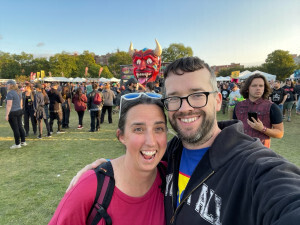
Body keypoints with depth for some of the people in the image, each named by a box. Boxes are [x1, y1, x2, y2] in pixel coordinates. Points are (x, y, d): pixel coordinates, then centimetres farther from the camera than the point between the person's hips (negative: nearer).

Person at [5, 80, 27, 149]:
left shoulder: (10, 93, -14)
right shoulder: (18, 93, 12)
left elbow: (9, 105, -18)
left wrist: (6, 115, -15)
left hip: (12, 113, -9)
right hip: (19, 111, 9)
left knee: (15, 128, -1)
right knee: (20, 127, 14)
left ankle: (17, 144, 6)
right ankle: (23, 142, 21)